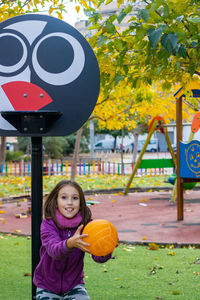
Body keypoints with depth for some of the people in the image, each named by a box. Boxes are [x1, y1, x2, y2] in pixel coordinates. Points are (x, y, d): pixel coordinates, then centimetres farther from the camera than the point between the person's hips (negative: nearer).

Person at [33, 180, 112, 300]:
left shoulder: (86, 224, -12)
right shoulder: (48, 224, -17)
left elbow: (98, 257, -25)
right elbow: (53, 250, -35)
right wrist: (70, 243, -57)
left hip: (74, 284, 1)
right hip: (47, 287, -1)